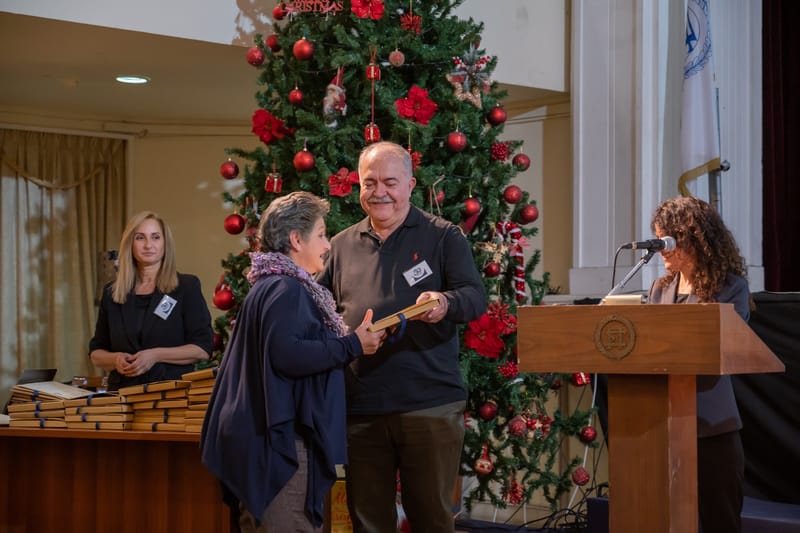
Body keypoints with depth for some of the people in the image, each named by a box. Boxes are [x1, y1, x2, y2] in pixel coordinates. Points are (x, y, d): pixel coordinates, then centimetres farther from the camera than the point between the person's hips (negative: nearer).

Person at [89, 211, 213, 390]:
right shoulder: (111, 293, 15)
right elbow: (96, 352, 20)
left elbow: (203, 349, -1)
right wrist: (115, 359, -2)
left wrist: (156, 355, -11)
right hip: (123, 393, 5)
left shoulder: (187, 286, 5)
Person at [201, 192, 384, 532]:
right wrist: (353, 346, -19)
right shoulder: (286, 288, -14)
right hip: (281, 440, -11)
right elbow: (286, 355, -26)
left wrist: (349, 343, 23)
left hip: (263, 437, 11)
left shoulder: (271, 285, 19)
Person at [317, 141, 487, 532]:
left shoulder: (443, 237, 3)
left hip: (431, 406, -3)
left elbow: (476, 298, -7)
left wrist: (446, 303, -29)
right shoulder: (342, 245, 13)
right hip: (360, 409, 3)